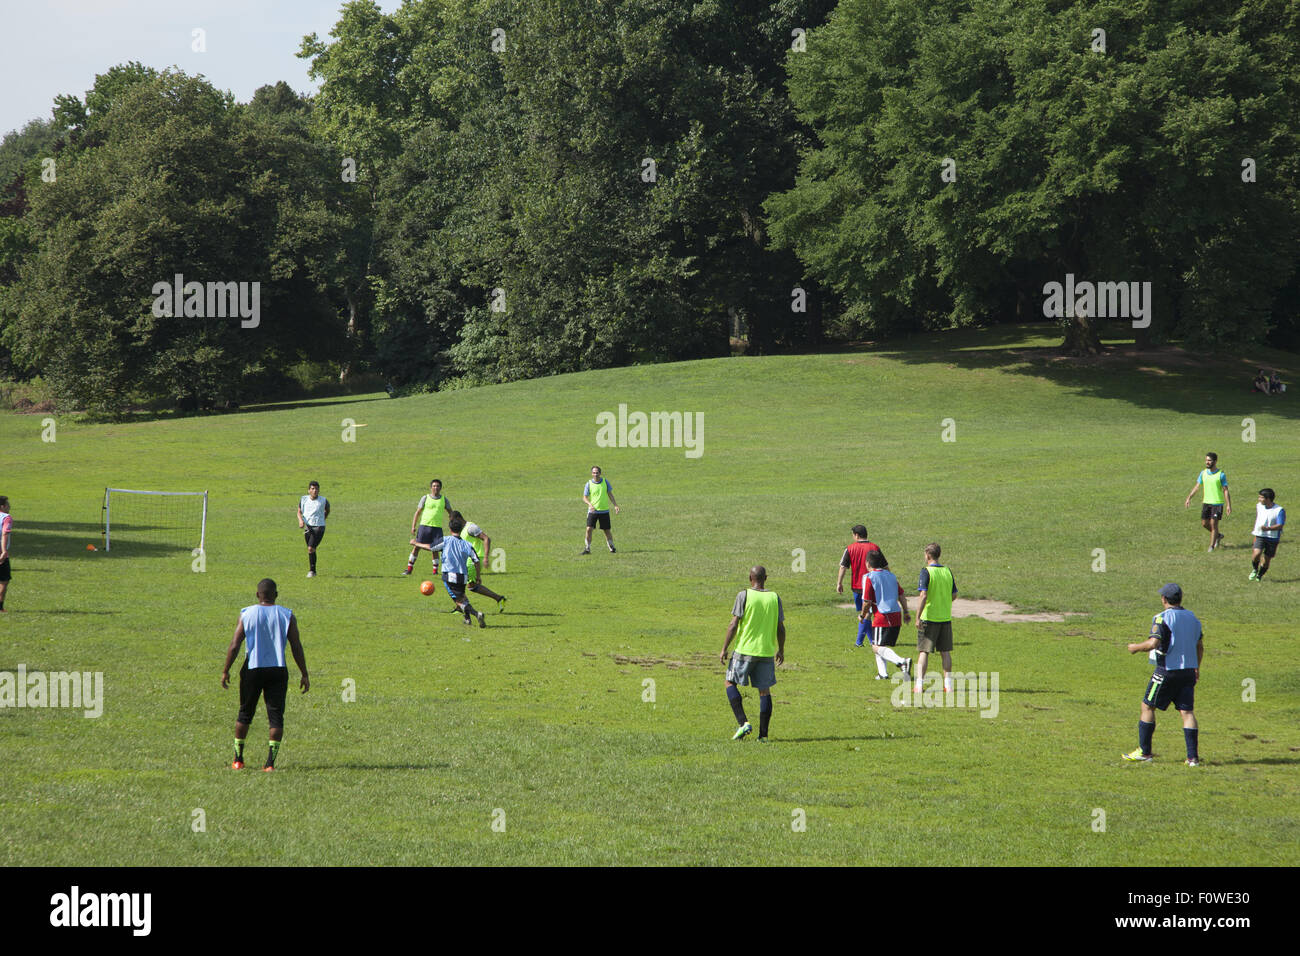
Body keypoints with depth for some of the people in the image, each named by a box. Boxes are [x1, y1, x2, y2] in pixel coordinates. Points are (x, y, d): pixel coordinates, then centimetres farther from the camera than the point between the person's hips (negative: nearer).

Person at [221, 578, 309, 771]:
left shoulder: (246, 614, -2)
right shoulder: (287, 616, 0)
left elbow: (234, 645, -6)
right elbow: (296, 647, -2)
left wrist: (225, 671, 2)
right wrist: (304, 674, 4)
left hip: (252, 670, 0)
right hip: (278, 672, 0)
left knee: (245, 714, 14)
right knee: (276, 716, 1)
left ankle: (238, 759, 21)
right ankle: (271, 761, -10)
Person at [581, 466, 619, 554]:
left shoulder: (605, 482, 2)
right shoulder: (589, 484, -4)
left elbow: (610, 494, 7)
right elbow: (585, 497, -3)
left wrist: (615, 505, -2)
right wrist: (590, 504, -23)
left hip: (604, 510, 1)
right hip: (593, 510, -1)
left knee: (606, 530, 5)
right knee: (589, 529, -11)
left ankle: (612, 548, 20)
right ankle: (587, 549, -3)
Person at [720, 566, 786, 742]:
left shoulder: (744, 596, -8)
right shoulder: (774, 598, 3)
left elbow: (734, 624, -10)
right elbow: (780, 628, 6)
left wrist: (724, 648, -3)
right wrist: (781, 650, 19)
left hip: (745, 650, -3)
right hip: (767, 652, 3)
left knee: (730, 683, 12)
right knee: (764, 690, 9)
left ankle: (743, 722, -4)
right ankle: (763, 734, 5)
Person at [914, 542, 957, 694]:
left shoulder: (926, 572, -11)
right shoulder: (948, 572, 4)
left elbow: (924, 595, -18)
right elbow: (954, 595, 10)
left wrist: (918, 616, -16)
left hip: (929, 617, -4)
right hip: (945, 617, 4)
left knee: (923, 652, 0)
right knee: (945, 652, 10)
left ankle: (919, 684, -4)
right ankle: (948, 684, 9)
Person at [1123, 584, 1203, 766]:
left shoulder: (1162, 618, -12)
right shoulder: (1192, 618, 11)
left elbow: (1153, 643, -23)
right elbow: (1200, 647, 18)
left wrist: (1136, 648, -5)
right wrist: (1196, 668, 31)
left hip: (1167, 670, -6)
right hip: (1189, 671, 6)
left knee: (1147, 706, 8)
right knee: (1187, 711, 2)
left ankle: (1144, 751, 9)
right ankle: (1193, 756, -7)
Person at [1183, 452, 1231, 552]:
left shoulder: (1221, 475, -8)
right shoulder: (1203, 473, 5)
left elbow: (1226, 490, -8)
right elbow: (1196, 487, 8)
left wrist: (1229, 505, -12)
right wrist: (1189, 498, -2)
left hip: (1217, 503, -5)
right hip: (1206, 502, 5)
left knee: (1213, 524, -6)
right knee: (1204, 524, 8)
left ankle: (1212, 546, 4)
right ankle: (1218, 536, 33)